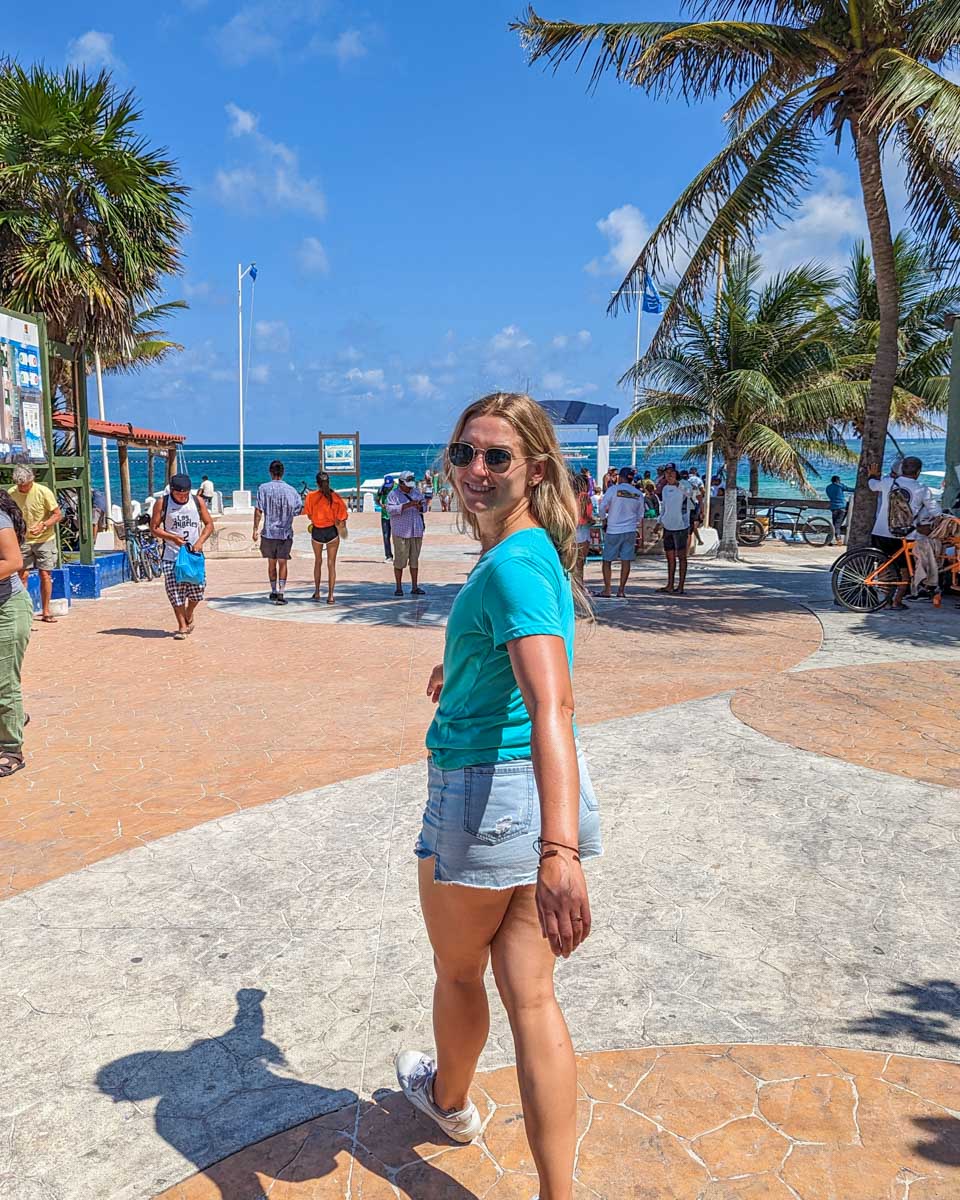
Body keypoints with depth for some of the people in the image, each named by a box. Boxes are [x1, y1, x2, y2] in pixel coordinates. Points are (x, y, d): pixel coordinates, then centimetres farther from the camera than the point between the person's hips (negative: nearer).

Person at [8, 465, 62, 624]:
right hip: (23, 539, 2)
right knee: (22, 574, -3)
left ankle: (46, 611, 9)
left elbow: (58, 515, -11)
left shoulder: (43, 492, -15)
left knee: (45, 575, -1)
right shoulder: (12, 493, -6)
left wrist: (43, 526, -26)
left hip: (44, 539, -2)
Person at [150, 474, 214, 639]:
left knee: (197, 589, -4)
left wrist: (200, 541, -9)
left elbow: (209, 524, 7)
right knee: (175, 592, -5)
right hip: (171, 556, -1)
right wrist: (173, 537, -14)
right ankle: (182, 626, 7)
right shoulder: (162, 504, -2)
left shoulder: (198, 501, 3)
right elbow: (154, 528, 1)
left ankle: (189, 615, 27)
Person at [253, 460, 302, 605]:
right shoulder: (291, 490, -3)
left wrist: (255, 529, -1)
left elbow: (258, 511, -6)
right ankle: (281, 593, -6)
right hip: (286, 533, 0)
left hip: (269, 532, 0)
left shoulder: (263, 488, -4)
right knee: (282, 563, 4)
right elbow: (301, 509, -2)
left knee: (271, 563, 14)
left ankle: (274, 592, 23)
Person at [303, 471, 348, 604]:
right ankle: (330, 595, 0)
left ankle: (317, 592, 23)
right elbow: (341, 518, -7)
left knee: (318, 561, 20)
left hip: (317, 532, 1)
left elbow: (309, 515, -3)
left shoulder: (311, 496, -8)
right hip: (332, 532, -1)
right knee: (331, 564, 4)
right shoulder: (336, 497, -8)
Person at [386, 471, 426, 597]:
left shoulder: (416, 493, 14)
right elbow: (390, 509, -18)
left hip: (416, 532, 5)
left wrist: (420, 507, -5)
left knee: (414, 559, 6)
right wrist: (407, 505, -26)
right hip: (401, 532, -5)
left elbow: (423, 509, 19)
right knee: (400, 560, -4)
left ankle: (415, 587, 10)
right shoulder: (394, 494, -3)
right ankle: (399, 587, 3)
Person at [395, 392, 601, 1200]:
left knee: (459, 972, 21)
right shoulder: (538, 550, 8)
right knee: (531, 996, 12)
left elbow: (550, 705, -36)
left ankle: (449, 1099, 50)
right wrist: (464, 664, 50)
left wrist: (560, 853, -46)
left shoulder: (513, 565, -21)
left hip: (486, 793, -8)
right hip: (538, 799, 8)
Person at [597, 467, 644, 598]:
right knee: (626, 561, 6)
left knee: (607, 560, 5)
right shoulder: (638, 494, 5)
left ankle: (607, 590, 3)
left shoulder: (613, 489, -7)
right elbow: (640, 516, 13)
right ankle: (621, 590, 6)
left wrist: (604, 516, 13)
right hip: (630, 530, 3)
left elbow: (602, 507, -6)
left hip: (613, 530, -3)